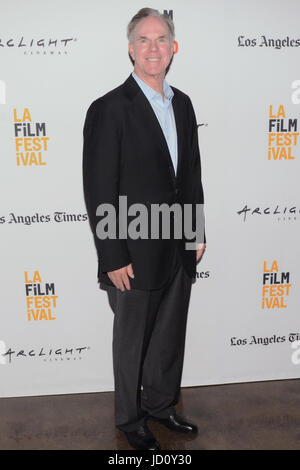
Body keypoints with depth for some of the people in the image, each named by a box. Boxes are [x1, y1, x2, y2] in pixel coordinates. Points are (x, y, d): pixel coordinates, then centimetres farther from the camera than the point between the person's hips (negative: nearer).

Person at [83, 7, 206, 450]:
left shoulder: (183, 104, 9)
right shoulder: (109, 109, -13)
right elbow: (99, 192, -15)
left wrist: (198, 231, 11)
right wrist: (114, 259, -16)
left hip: (179, 250, 6)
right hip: (135, 255, -6)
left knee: (171, 337, 20)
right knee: (132, 342, 12)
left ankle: (161, 404, 43)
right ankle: (130, 418, 36)